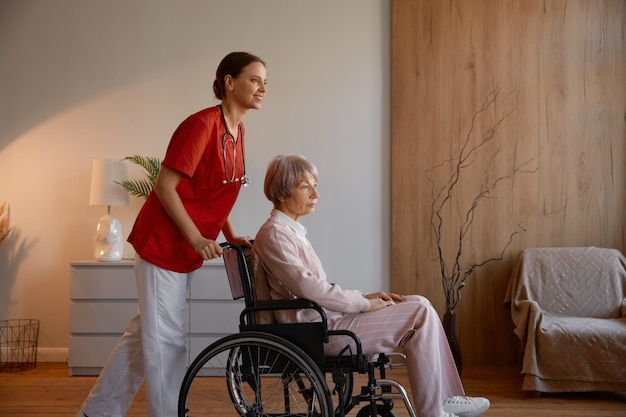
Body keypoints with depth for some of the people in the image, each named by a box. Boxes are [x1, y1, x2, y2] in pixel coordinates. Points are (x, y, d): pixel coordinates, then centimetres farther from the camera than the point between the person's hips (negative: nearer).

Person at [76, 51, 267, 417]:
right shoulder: (203, 124, -18)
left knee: (145, 333, 16)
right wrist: (197, 239, -20)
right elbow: (165, 186, -18)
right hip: (164, 243, -9)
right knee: (165, 338, 1)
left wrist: (231, 235, 7)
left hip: (187, 248, 9)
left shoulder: (238, 130, 8)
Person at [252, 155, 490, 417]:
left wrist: (365, 297, 6)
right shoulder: (274, 234, -12)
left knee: (419, 305, 4)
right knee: (421, 315, -12)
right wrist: (364, 303, -14)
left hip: (325, 318, 9)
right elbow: (308, 288, -22)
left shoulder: (291, 229, 17)